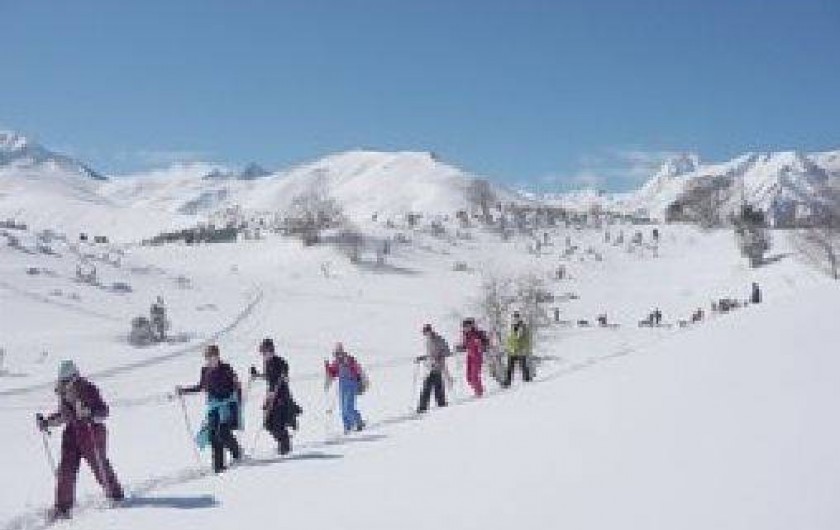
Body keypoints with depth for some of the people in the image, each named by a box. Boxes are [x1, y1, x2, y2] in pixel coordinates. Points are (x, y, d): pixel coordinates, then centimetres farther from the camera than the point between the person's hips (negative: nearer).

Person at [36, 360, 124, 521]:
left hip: (91, 432, -5)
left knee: (99, 465, 4)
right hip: (71, 432, 5)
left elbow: (104, 411, -13)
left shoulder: (88, 389, -12)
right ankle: (63, 506, 2)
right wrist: (47, 422, 10)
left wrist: (91, 414, -30)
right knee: (66, 469, -3)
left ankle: (115, 495, 26)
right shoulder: (63, 393, 7)